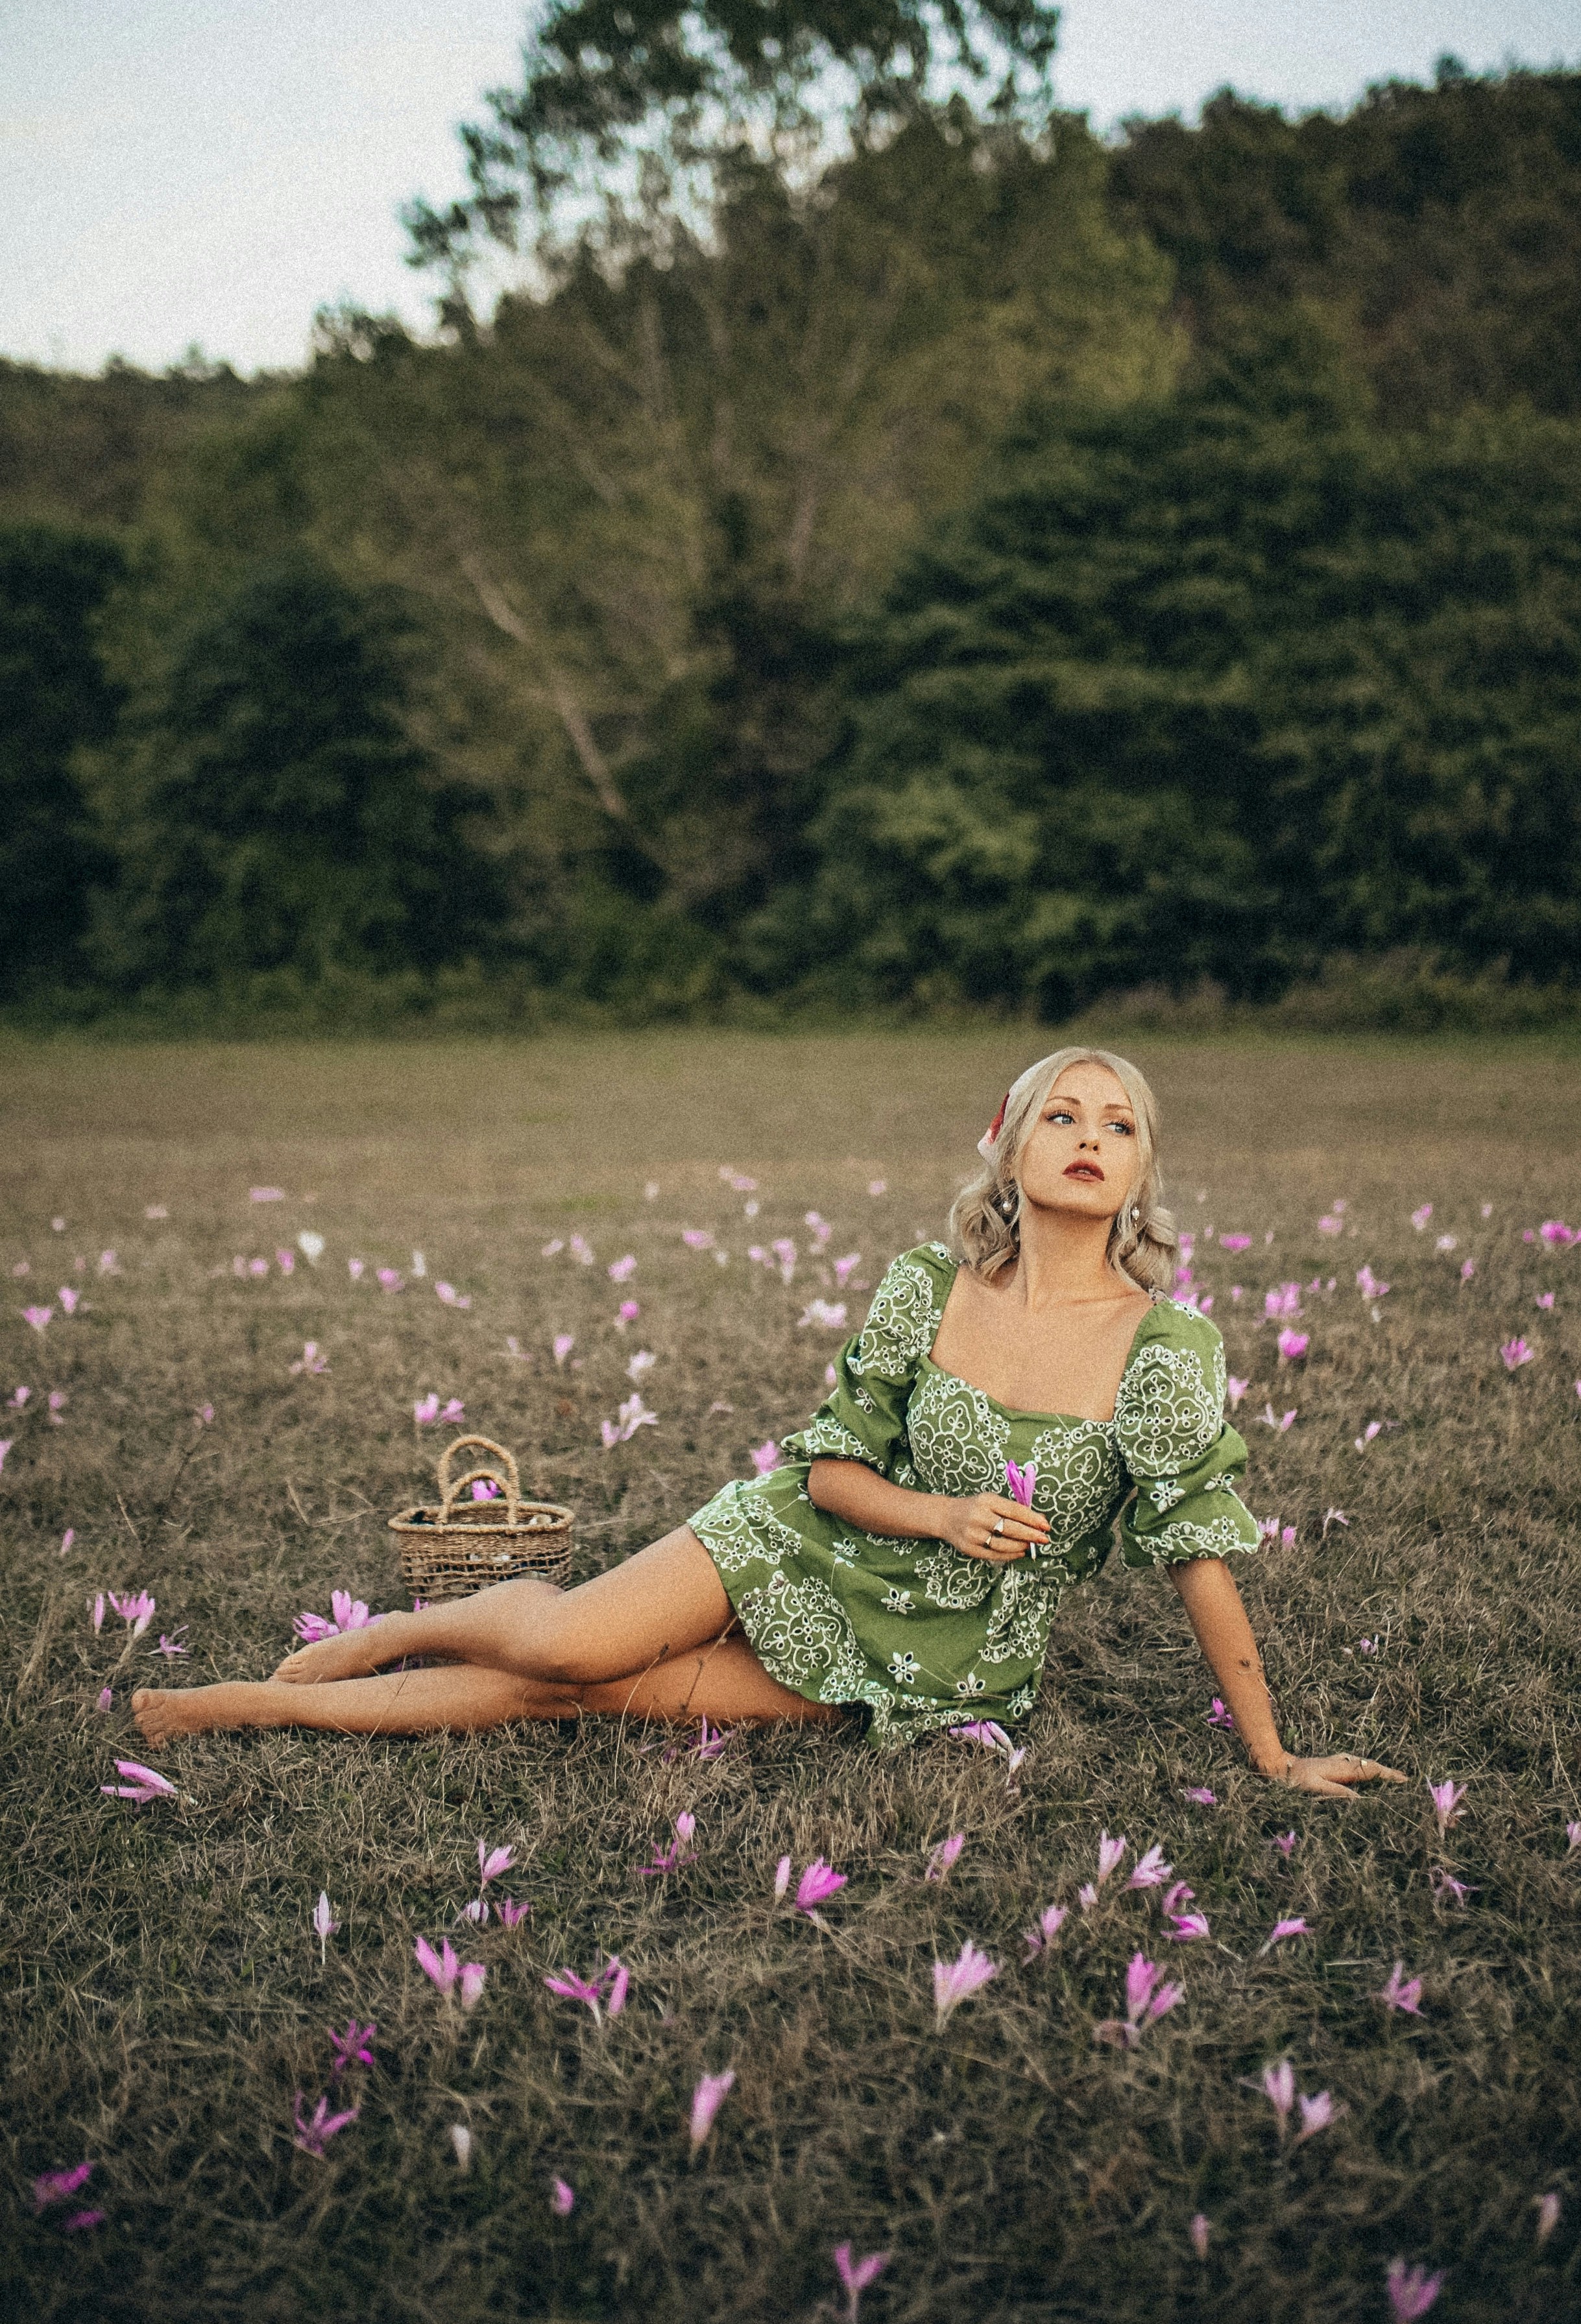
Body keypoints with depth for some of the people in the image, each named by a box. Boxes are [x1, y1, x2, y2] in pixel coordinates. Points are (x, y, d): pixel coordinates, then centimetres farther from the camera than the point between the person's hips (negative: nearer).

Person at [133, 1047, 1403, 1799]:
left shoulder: (1167, 1349, -18)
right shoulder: (928, 1287, -10)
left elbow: (1203, 1557, -12)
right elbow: (828, 1465, -3)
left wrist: (1275, 1757, -10)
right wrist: (941, 1513, -22)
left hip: (943, 1659, -1)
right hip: (807, 1544, 1)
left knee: (578, 1692, -11)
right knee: (566, 1641, -21)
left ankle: (282, 1705, 6)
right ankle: (391, 1633, 14)